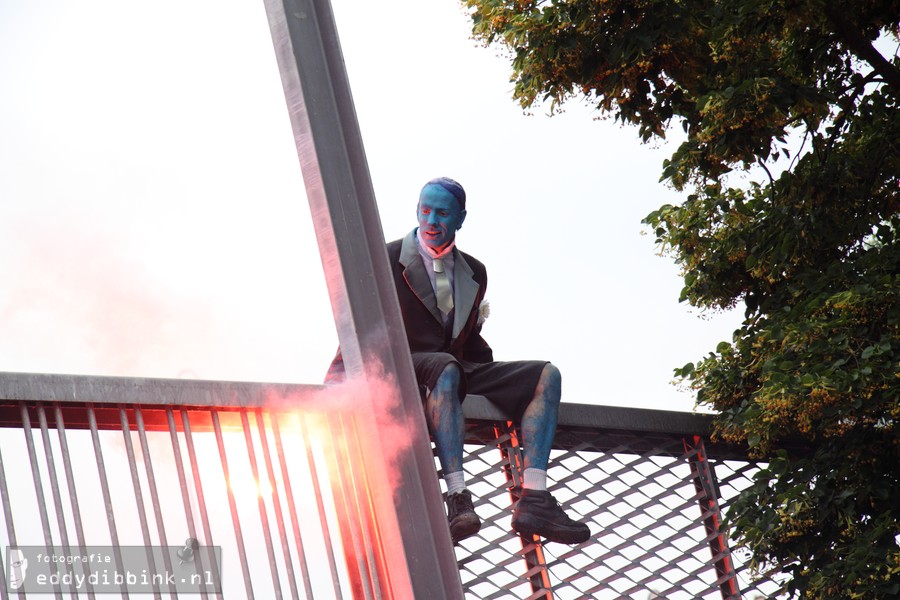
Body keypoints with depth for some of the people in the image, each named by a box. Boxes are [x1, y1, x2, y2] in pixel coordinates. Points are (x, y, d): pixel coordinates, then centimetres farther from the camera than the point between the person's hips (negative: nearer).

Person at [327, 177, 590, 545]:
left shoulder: (474, 273, 20)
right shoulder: (387, 261, 3)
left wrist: (497, 386, 11)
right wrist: (338, 375, -14)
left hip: (458, 370, 6)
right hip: (406, 370, -6)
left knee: (546, 375, -12)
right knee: (446, 367, -41)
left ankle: (533, 501, -28)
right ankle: (457, 499, -51)